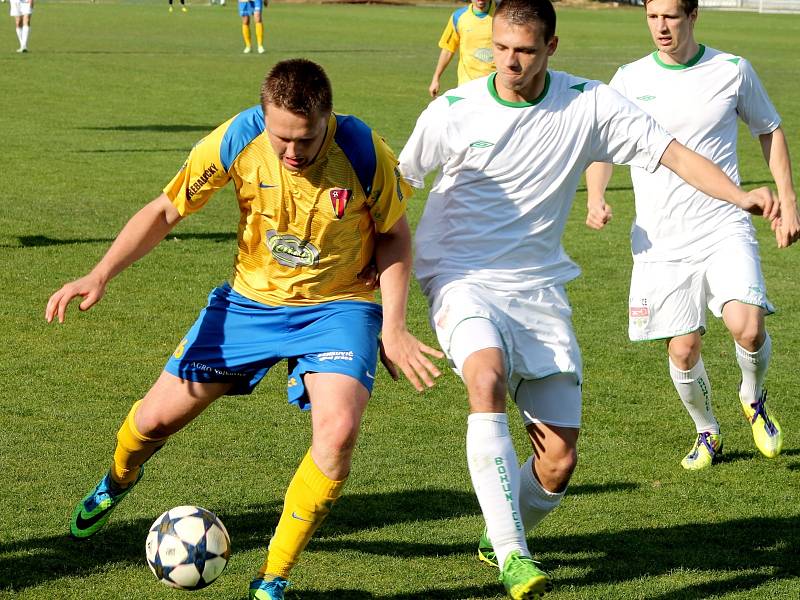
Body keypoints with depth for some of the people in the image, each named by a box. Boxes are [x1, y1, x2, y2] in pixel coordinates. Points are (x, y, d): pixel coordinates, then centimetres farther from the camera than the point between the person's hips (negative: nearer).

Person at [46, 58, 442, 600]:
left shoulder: (363, 153, -24)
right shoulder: (236, 141, -21)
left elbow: (394, 235, -5)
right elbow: (165, 210, -7)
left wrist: (393, 330, -13)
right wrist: (99, 276, -17)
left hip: (338, 306, -2)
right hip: (251, 300, 2)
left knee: (339, 430, -27)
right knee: (156, 418, 5)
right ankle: (117, 482, 45)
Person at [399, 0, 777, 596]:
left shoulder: (590, 105, -4)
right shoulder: (453, 111, -6)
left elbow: (673, 153, -8)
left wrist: (741, 195, -23)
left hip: (539, 289, 2)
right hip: (462, 279, -2)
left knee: (560, 461, -3)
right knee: (487, 379, -35)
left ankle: (503, 533, 30)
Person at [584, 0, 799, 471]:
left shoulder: (732, 70, 2)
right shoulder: (630, 79, 3)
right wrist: (596, 198, -8)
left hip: (725, 228, -1)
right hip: (661, 241, 2)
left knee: (747, 327, -22)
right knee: (683, 351, 0)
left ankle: (754, 397, 11)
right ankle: (707, 432, 29)